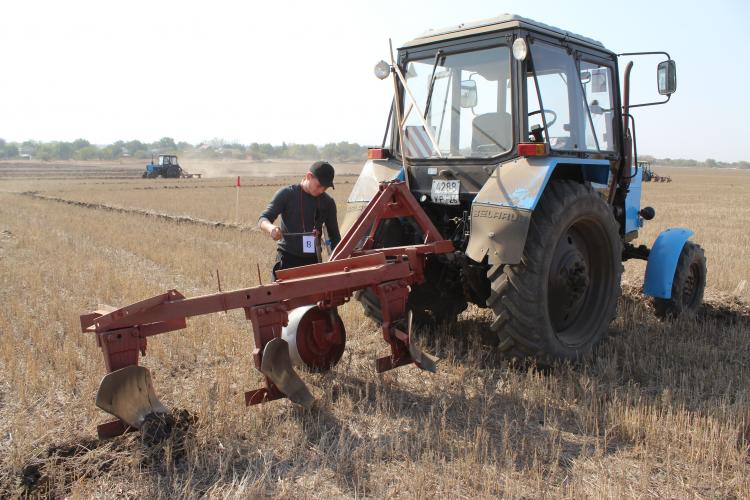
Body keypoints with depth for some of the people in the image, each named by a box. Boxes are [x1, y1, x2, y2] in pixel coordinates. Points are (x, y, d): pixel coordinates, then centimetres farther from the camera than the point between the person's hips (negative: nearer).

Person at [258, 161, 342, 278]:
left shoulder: (328, 202, 6)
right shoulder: (286, 194, -4)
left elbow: (334, 235, 14)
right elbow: (263, 219, -9)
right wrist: (271, 228, -33)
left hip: (313, 260, 3)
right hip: (287, 258, -3)